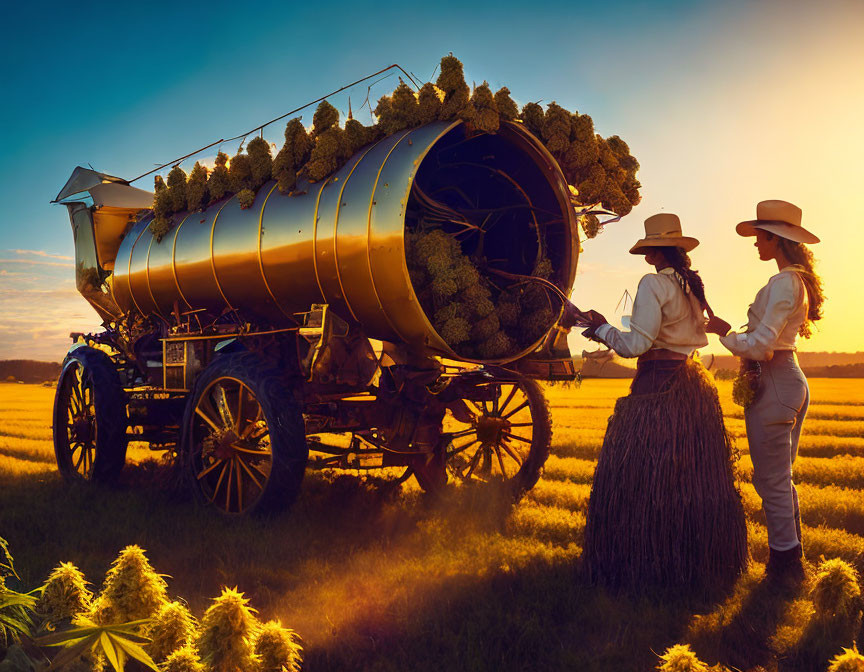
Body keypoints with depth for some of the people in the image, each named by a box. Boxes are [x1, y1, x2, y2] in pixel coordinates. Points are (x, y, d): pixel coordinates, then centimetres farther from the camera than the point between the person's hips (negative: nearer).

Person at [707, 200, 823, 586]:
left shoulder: (784, 283, -17)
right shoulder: (798, 281, 13)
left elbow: (761, 345, -22)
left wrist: (724, 333, -9)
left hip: (773, 385, -10)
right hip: (792, 380, 10)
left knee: (772, 480, -1)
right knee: (782, 478, 17)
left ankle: (785, 563, 9)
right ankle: (791, 560, 26)